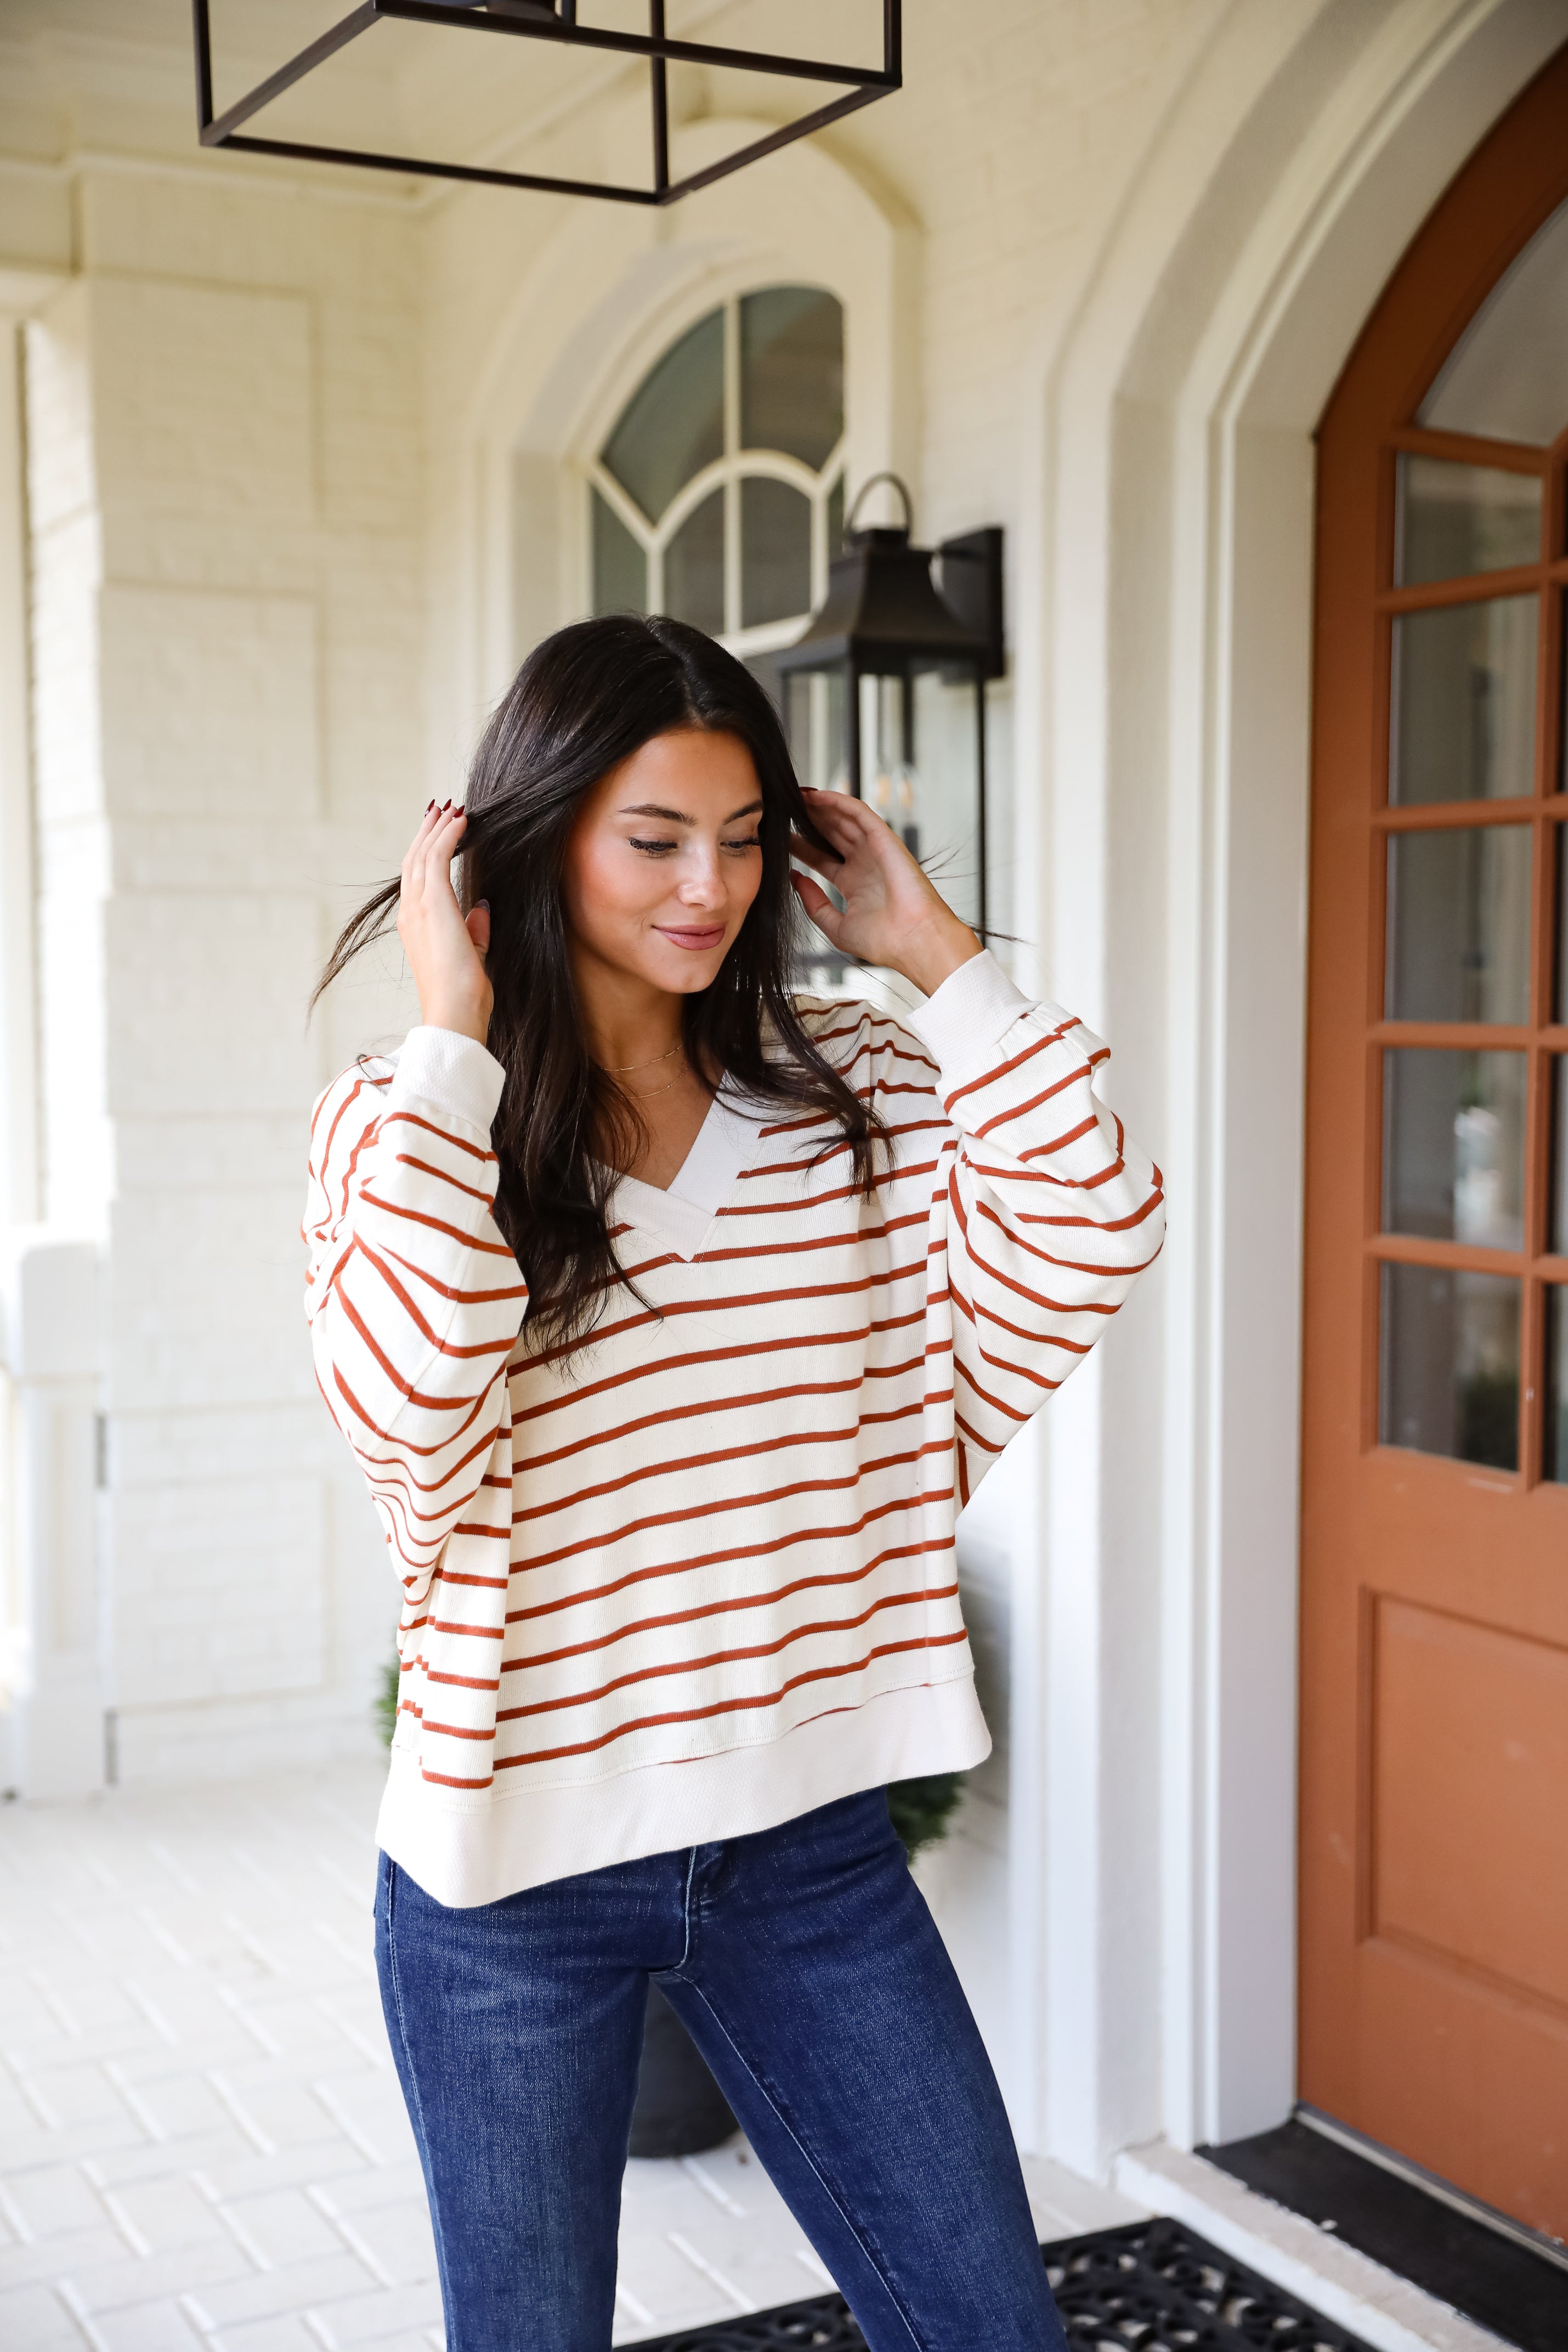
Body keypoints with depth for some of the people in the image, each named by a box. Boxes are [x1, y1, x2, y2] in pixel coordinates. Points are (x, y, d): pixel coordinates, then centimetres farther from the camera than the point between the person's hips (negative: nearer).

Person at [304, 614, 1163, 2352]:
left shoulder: (853, 1095, 1)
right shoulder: (402, 1120, -9)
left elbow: (1085, 1243, -14)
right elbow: (403, 1395, -28)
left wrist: (936, 956, -9)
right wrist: (453, 1039, -20)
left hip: (806, 1840, 3)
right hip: (516, 1874, -2)